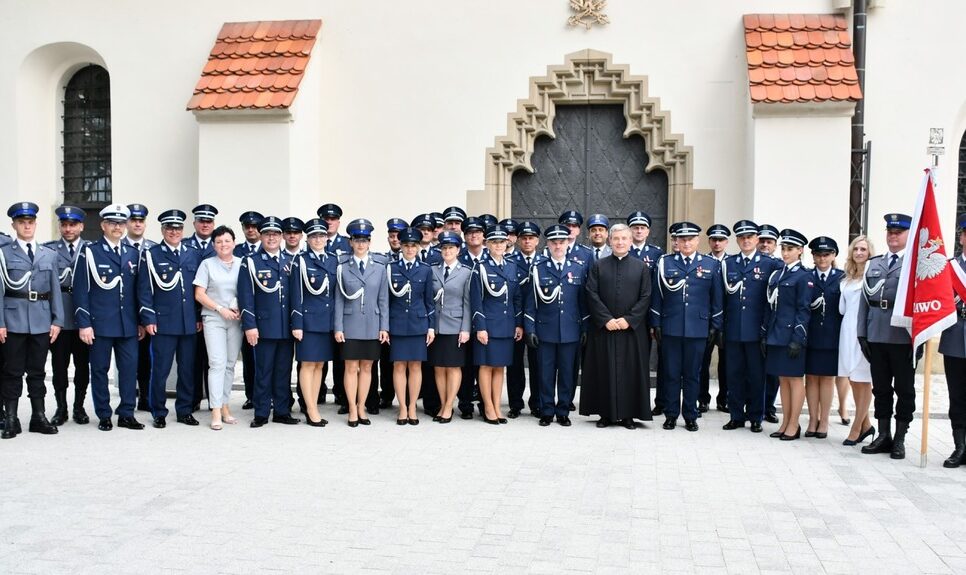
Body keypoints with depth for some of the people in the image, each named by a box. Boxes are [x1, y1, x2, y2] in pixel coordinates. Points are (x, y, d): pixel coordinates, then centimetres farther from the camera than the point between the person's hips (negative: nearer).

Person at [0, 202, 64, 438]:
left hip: (42, 320, 3)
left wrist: (57, 320, 2)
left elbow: (55, 290, 9)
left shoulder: (49, 255, 10)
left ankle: (39, 417, 17)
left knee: (37, 371, 10)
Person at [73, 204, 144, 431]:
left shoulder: (133, 253, 12)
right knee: (100, 369, 5)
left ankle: (126, 414, 12)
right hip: (100, 324, -3)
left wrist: (141, 321, 11)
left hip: (128, 324, 4)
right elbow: (81, 290, -4)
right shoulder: (90, 252, -1)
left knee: (130, 368, 3)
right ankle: (104, 416, 15)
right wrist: (84, 323, -10)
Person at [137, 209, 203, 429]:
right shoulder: (150, 255, 2)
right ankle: (158, 413, 13)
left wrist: (200, 317, 8)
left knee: (188, 370, 8)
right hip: (163, 323, -3)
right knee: (160, 370, 1)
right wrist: (148, 319, -8)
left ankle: (184, 411, 19)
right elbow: (144, 290, -2)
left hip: (190, 324, 3)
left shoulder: (195, 255, 11)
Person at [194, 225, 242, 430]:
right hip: (213, 319, -2)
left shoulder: (243, 263, 7)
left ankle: (225, 406, 16)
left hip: (236, 320, 3)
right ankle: (216, 411, -9)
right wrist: (221, 309, -10)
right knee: (217, 363, -10)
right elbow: (199, 294, -1)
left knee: (230, 364, 7)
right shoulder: (207, 264, 3)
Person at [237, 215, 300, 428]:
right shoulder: (251, 262, 0)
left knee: (284, 371, 9)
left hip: (286, 328, 4)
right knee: (263, 371, 1)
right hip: (264, 327, -4)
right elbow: (245, 297, -4)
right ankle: (261, 413, 10)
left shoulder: (290, 262, 12)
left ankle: (282, 411, 17)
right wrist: (249, 325, -11)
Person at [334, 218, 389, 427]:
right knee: (351, 368, 2)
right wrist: (338, 327, -4)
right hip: (350, 325, -1)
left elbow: (383, 299, 4)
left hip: (372, 325, 1)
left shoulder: (380, 265, 3)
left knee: (366, 367, 8)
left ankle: (361, 408, 18)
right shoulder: (343, 266, 1)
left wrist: (384, 327, -1)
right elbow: (339, 299, 1)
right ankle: (352, 410, 11)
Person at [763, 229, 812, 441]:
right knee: (782, 379, 11)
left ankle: (794, 425, 7)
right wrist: (765, 334, 11)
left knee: (795, 378, 1)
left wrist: (797, 339, -15)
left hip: (791, 336, -6)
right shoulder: (776, 275, 14)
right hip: (775, 335, 7)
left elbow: (804, 310, -10)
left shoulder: (804, 277, -5)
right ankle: (785, 423, 18)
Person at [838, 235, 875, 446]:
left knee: (863, 380, 2)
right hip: (848, 330, 7)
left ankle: (856, 428, 7)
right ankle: (865, 424, 23)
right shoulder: (847, 278, 15)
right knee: (852, 379, 11)